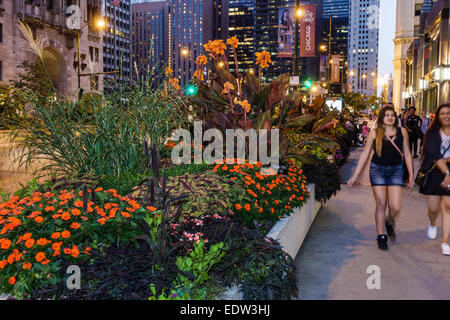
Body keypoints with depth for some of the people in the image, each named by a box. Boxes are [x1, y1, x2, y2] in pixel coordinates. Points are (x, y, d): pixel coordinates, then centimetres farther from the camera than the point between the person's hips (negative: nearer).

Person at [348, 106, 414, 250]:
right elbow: (365, 155, 3)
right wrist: (356, 175, 1)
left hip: (396, 170, 1)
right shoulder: (374, 133, 0)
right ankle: (381, 237, 16)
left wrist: (411, 175, 8)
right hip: (378, 170, -1)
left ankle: (389, 223, 29)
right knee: (381, 205, 2)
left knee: (396, 207, -6)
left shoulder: (402, 131, 5)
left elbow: (407, 154, 10)